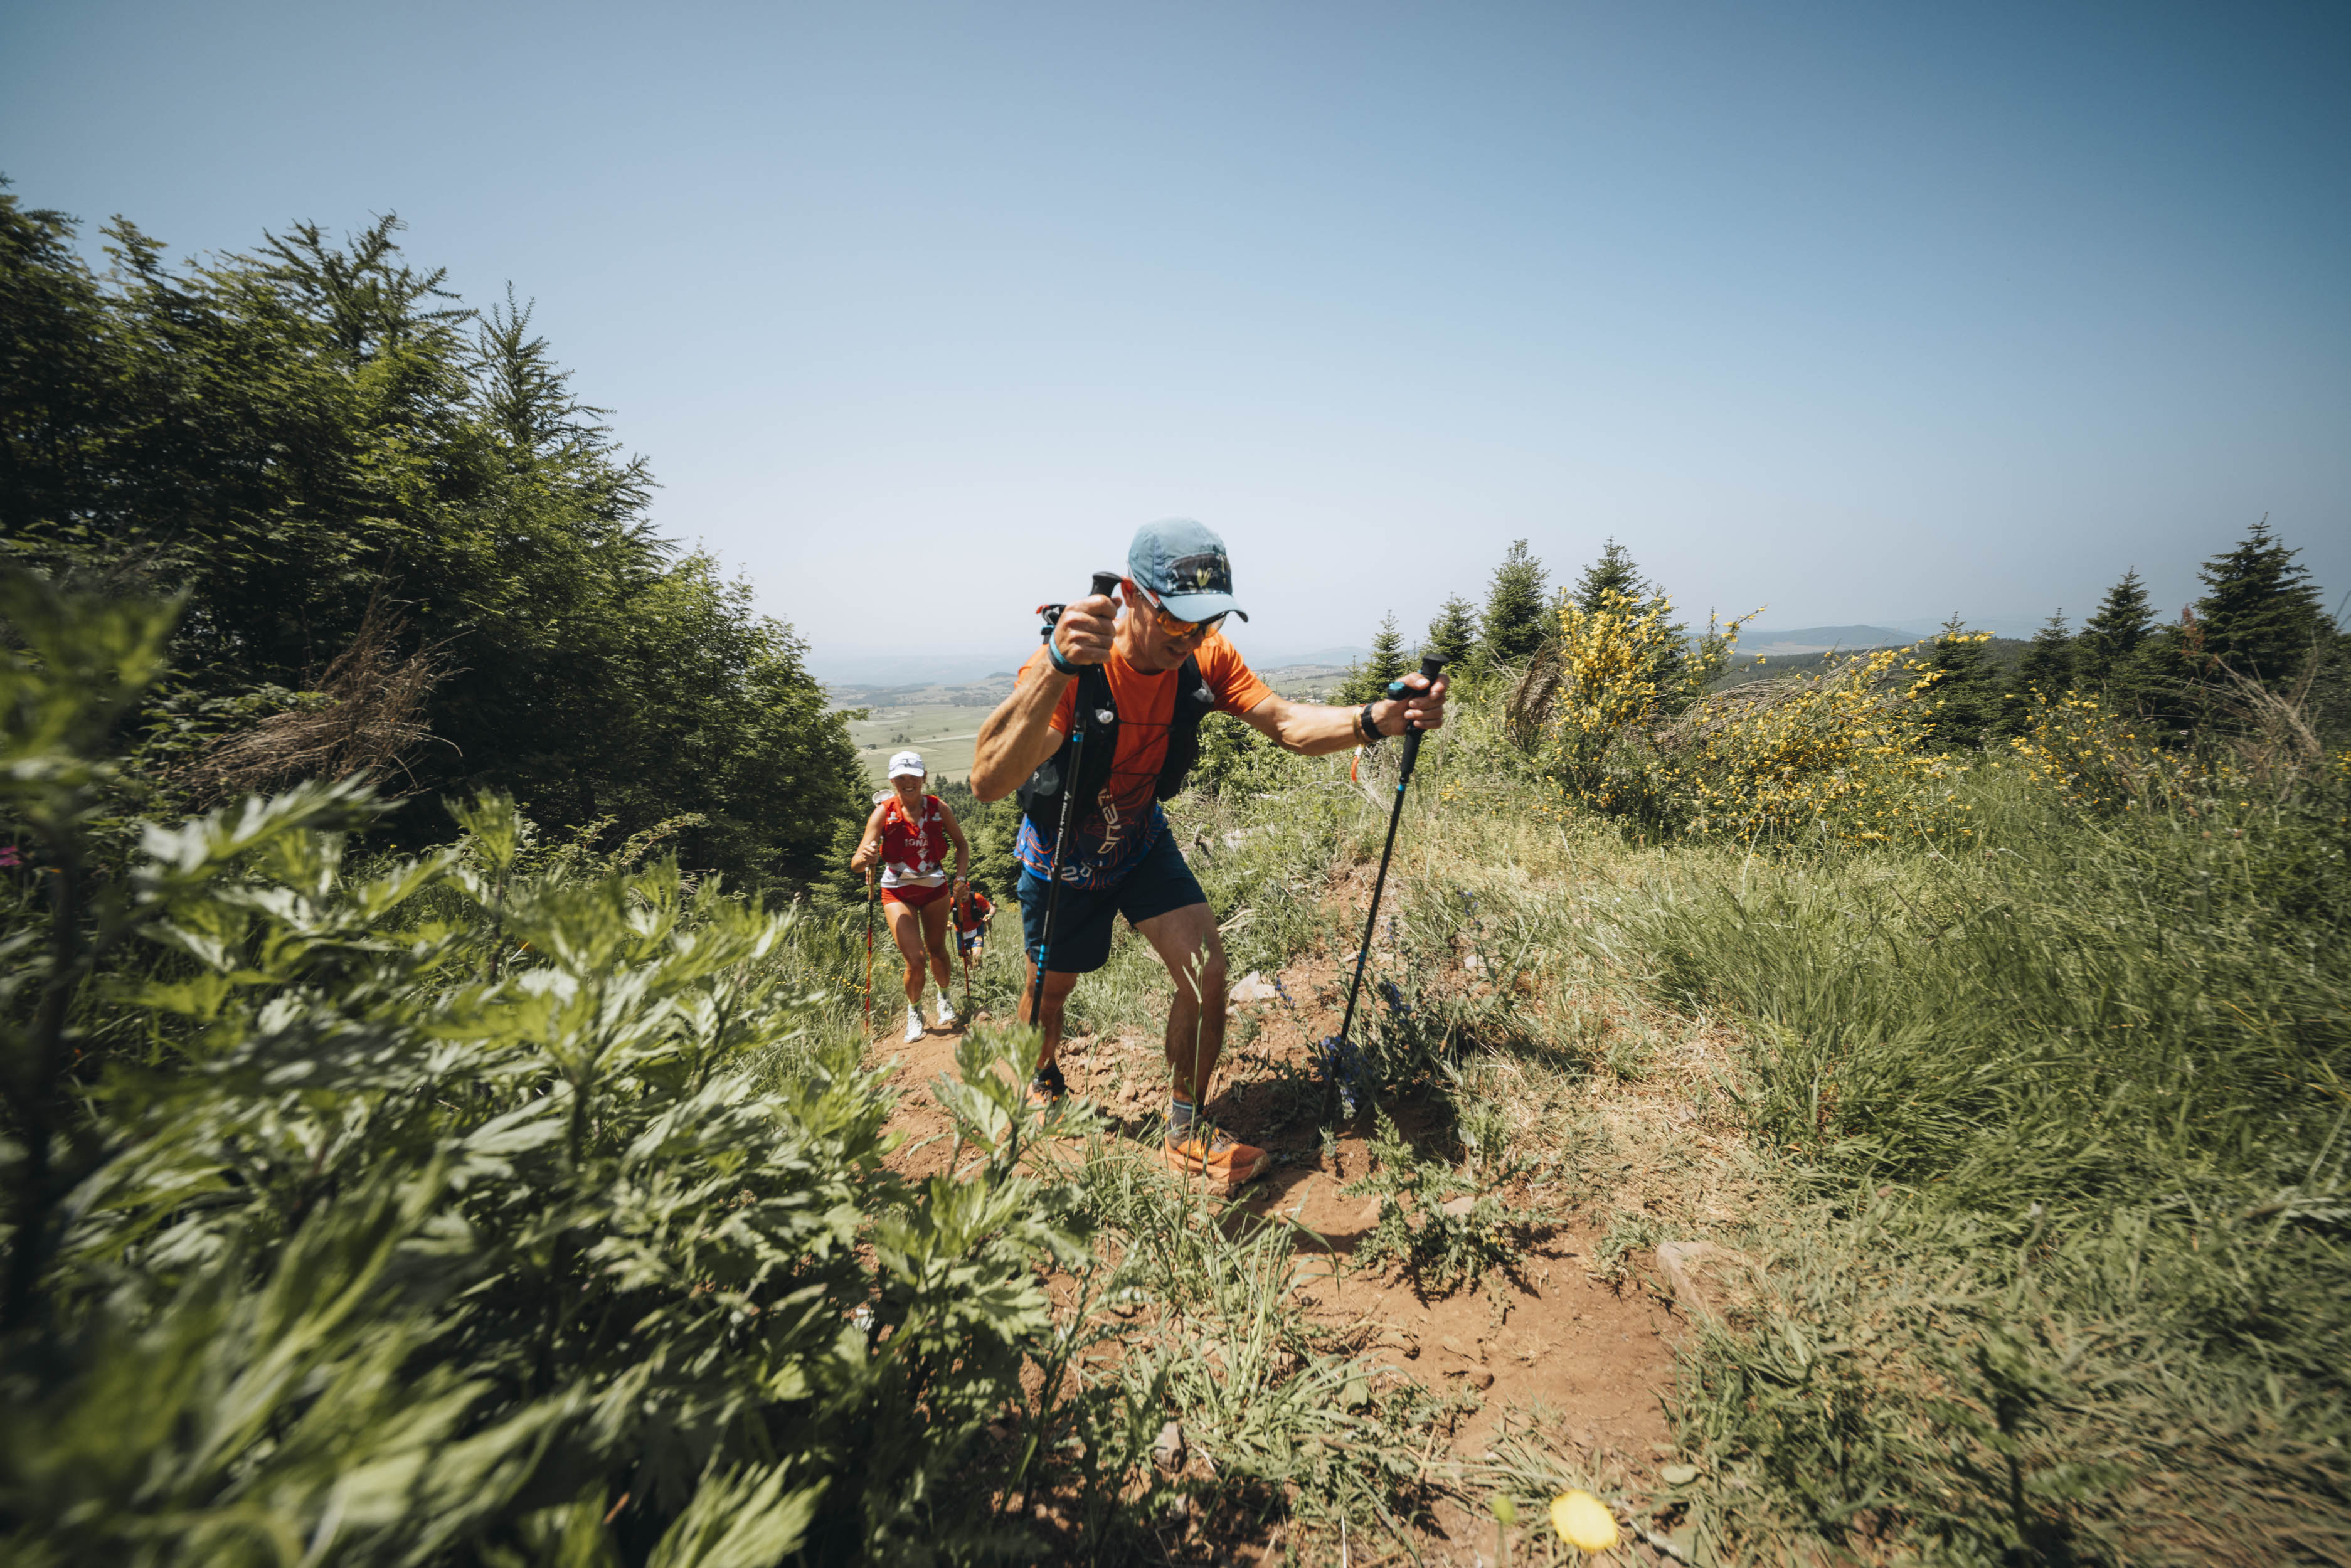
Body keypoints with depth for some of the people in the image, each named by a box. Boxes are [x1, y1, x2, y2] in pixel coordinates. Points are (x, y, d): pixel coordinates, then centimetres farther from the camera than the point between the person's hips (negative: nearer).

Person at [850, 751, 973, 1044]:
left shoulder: (938, 808, -9)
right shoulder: (884, 812, -15)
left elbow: (962, 845, 5)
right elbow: (856, 863, -22)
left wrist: (960, 879, -7)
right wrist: (865, 858, -44)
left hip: (934, 887, 2)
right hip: (898, 892, -2)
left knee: (937, 951, 13)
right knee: (916, 961, -10)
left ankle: (944, 998, 44)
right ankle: (914, 1012, 19)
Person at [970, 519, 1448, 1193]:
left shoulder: (1204, 656, -20)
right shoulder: (1072, 663, -37)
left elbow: (1288, 724, -21)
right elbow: (988, 782, -51)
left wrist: (1376, 718, -41)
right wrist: (1057, 667, -67)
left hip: (1141, 841, 4)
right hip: (1060, 853, -3)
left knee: (1206, 971, -9)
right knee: (1051, 987, 16)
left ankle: (1186, 1131, 14)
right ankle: (1042, 1079, 52)